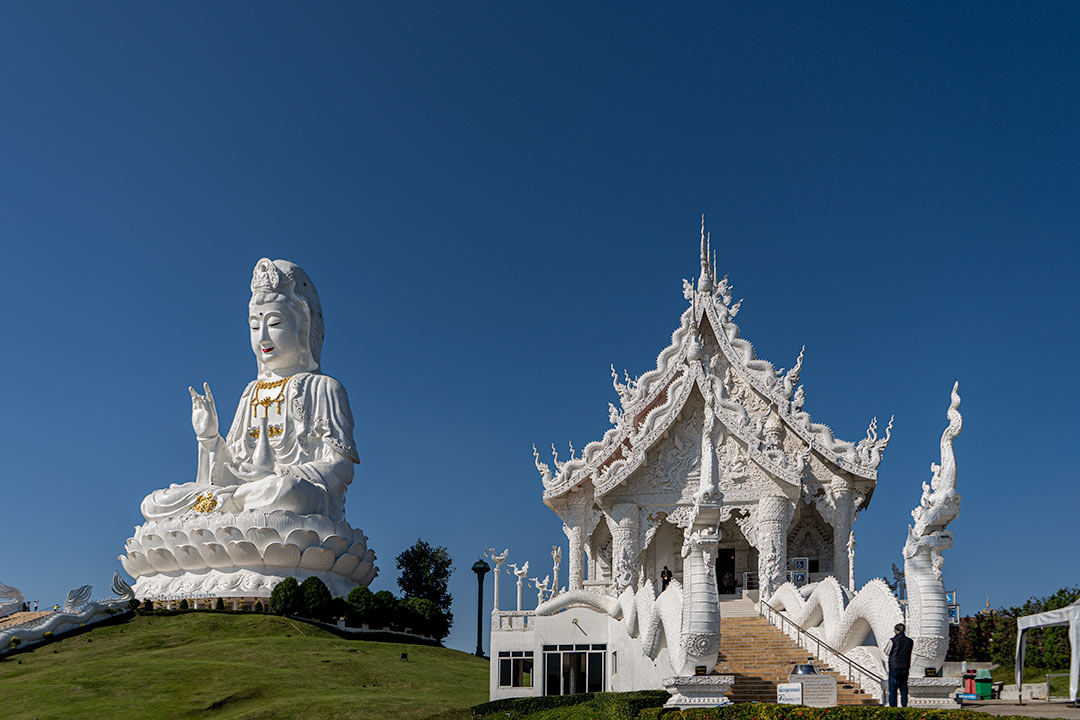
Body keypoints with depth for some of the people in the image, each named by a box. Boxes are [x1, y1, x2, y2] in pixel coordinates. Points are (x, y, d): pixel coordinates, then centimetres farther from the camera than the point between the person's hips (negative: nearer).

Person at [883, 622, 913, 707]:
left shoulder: (893, 640, -11)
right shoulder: (910, 641, 2)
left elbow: (886, 653, -1)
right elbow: (909, 654, 12)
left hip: (894, 667, -4)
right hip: (905, 668, 4)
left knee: (893, 687, 2)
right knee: (903, 687, 11)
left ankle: (892, 705, 0)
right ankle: (904, 705, 10)